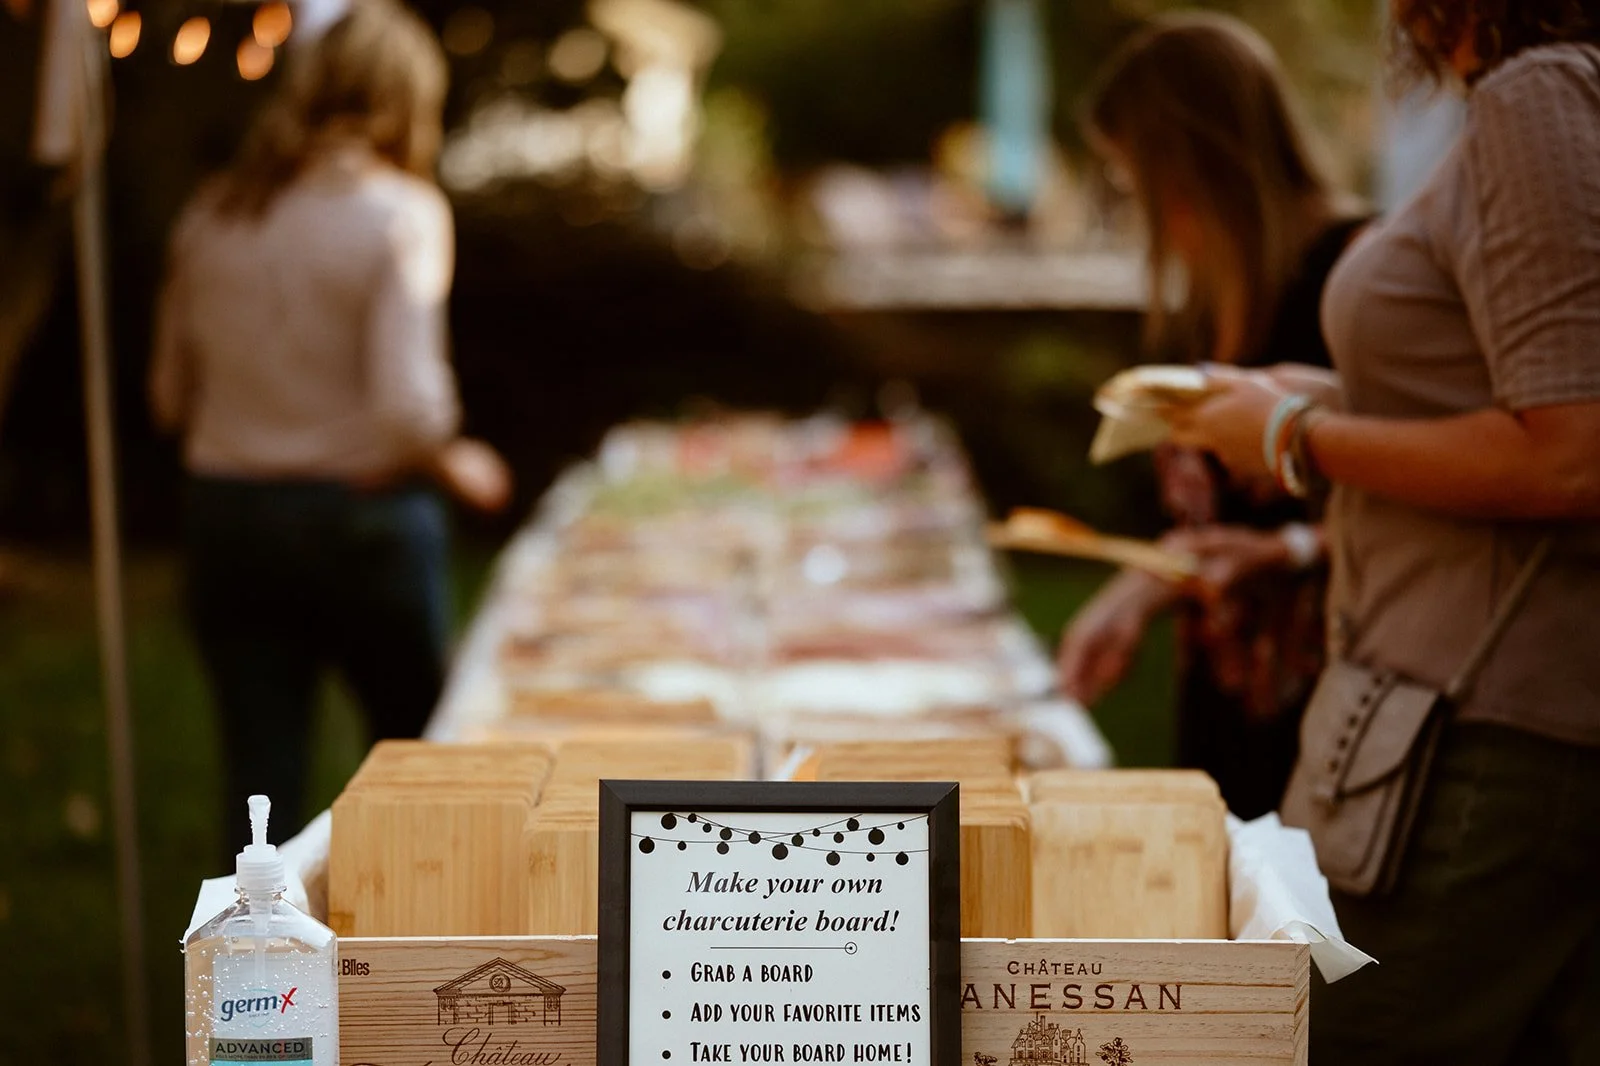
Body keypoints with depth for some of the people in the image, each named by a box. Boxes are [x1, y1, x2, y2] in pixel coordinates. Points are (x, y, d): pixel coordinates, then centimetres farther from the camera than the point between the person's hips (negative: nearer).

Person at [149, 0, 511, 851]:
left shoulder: (210, 215, 3)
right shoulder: (401, 213, -12)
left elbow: (171, 397, 8)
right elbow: (408, 405, -19)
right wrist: (458, 468, -1)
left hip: (226, 516, 4)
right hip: (362, 517, -4)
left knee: (261, 778, 7)